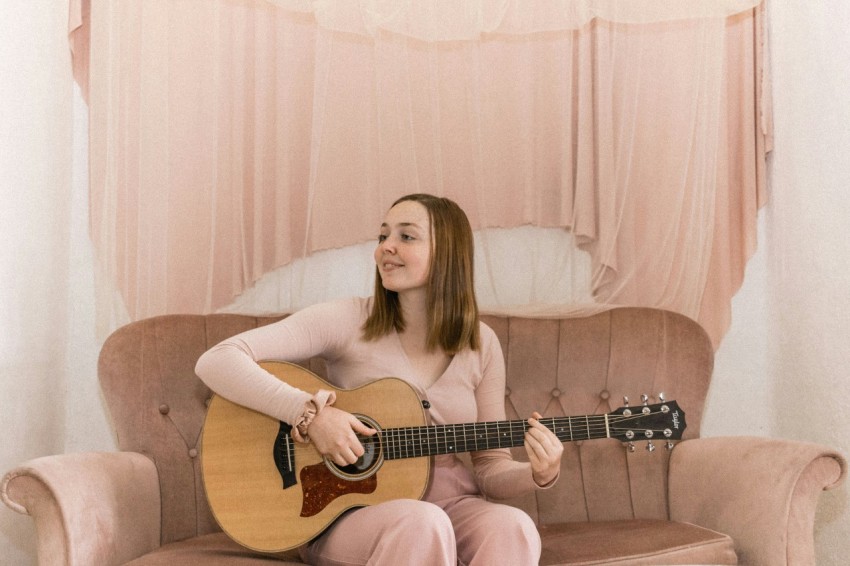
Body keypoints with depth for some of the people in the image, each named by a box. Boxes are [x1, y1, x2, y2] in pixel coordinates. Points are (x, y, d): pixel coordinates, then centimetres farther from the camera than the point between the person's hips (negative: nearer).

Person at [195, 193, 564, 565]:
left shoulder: (481, 345, 3)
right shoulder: (347, 321, -8)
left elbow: (489, 467, 8)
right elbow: (216, 362, -15)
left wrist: (538, 474, -14)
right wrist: (310, 412, -25)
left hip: (448, 503, 3)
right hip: (346, 512, -3)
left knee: (511, 528, -30)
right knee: (421, 525, -36)